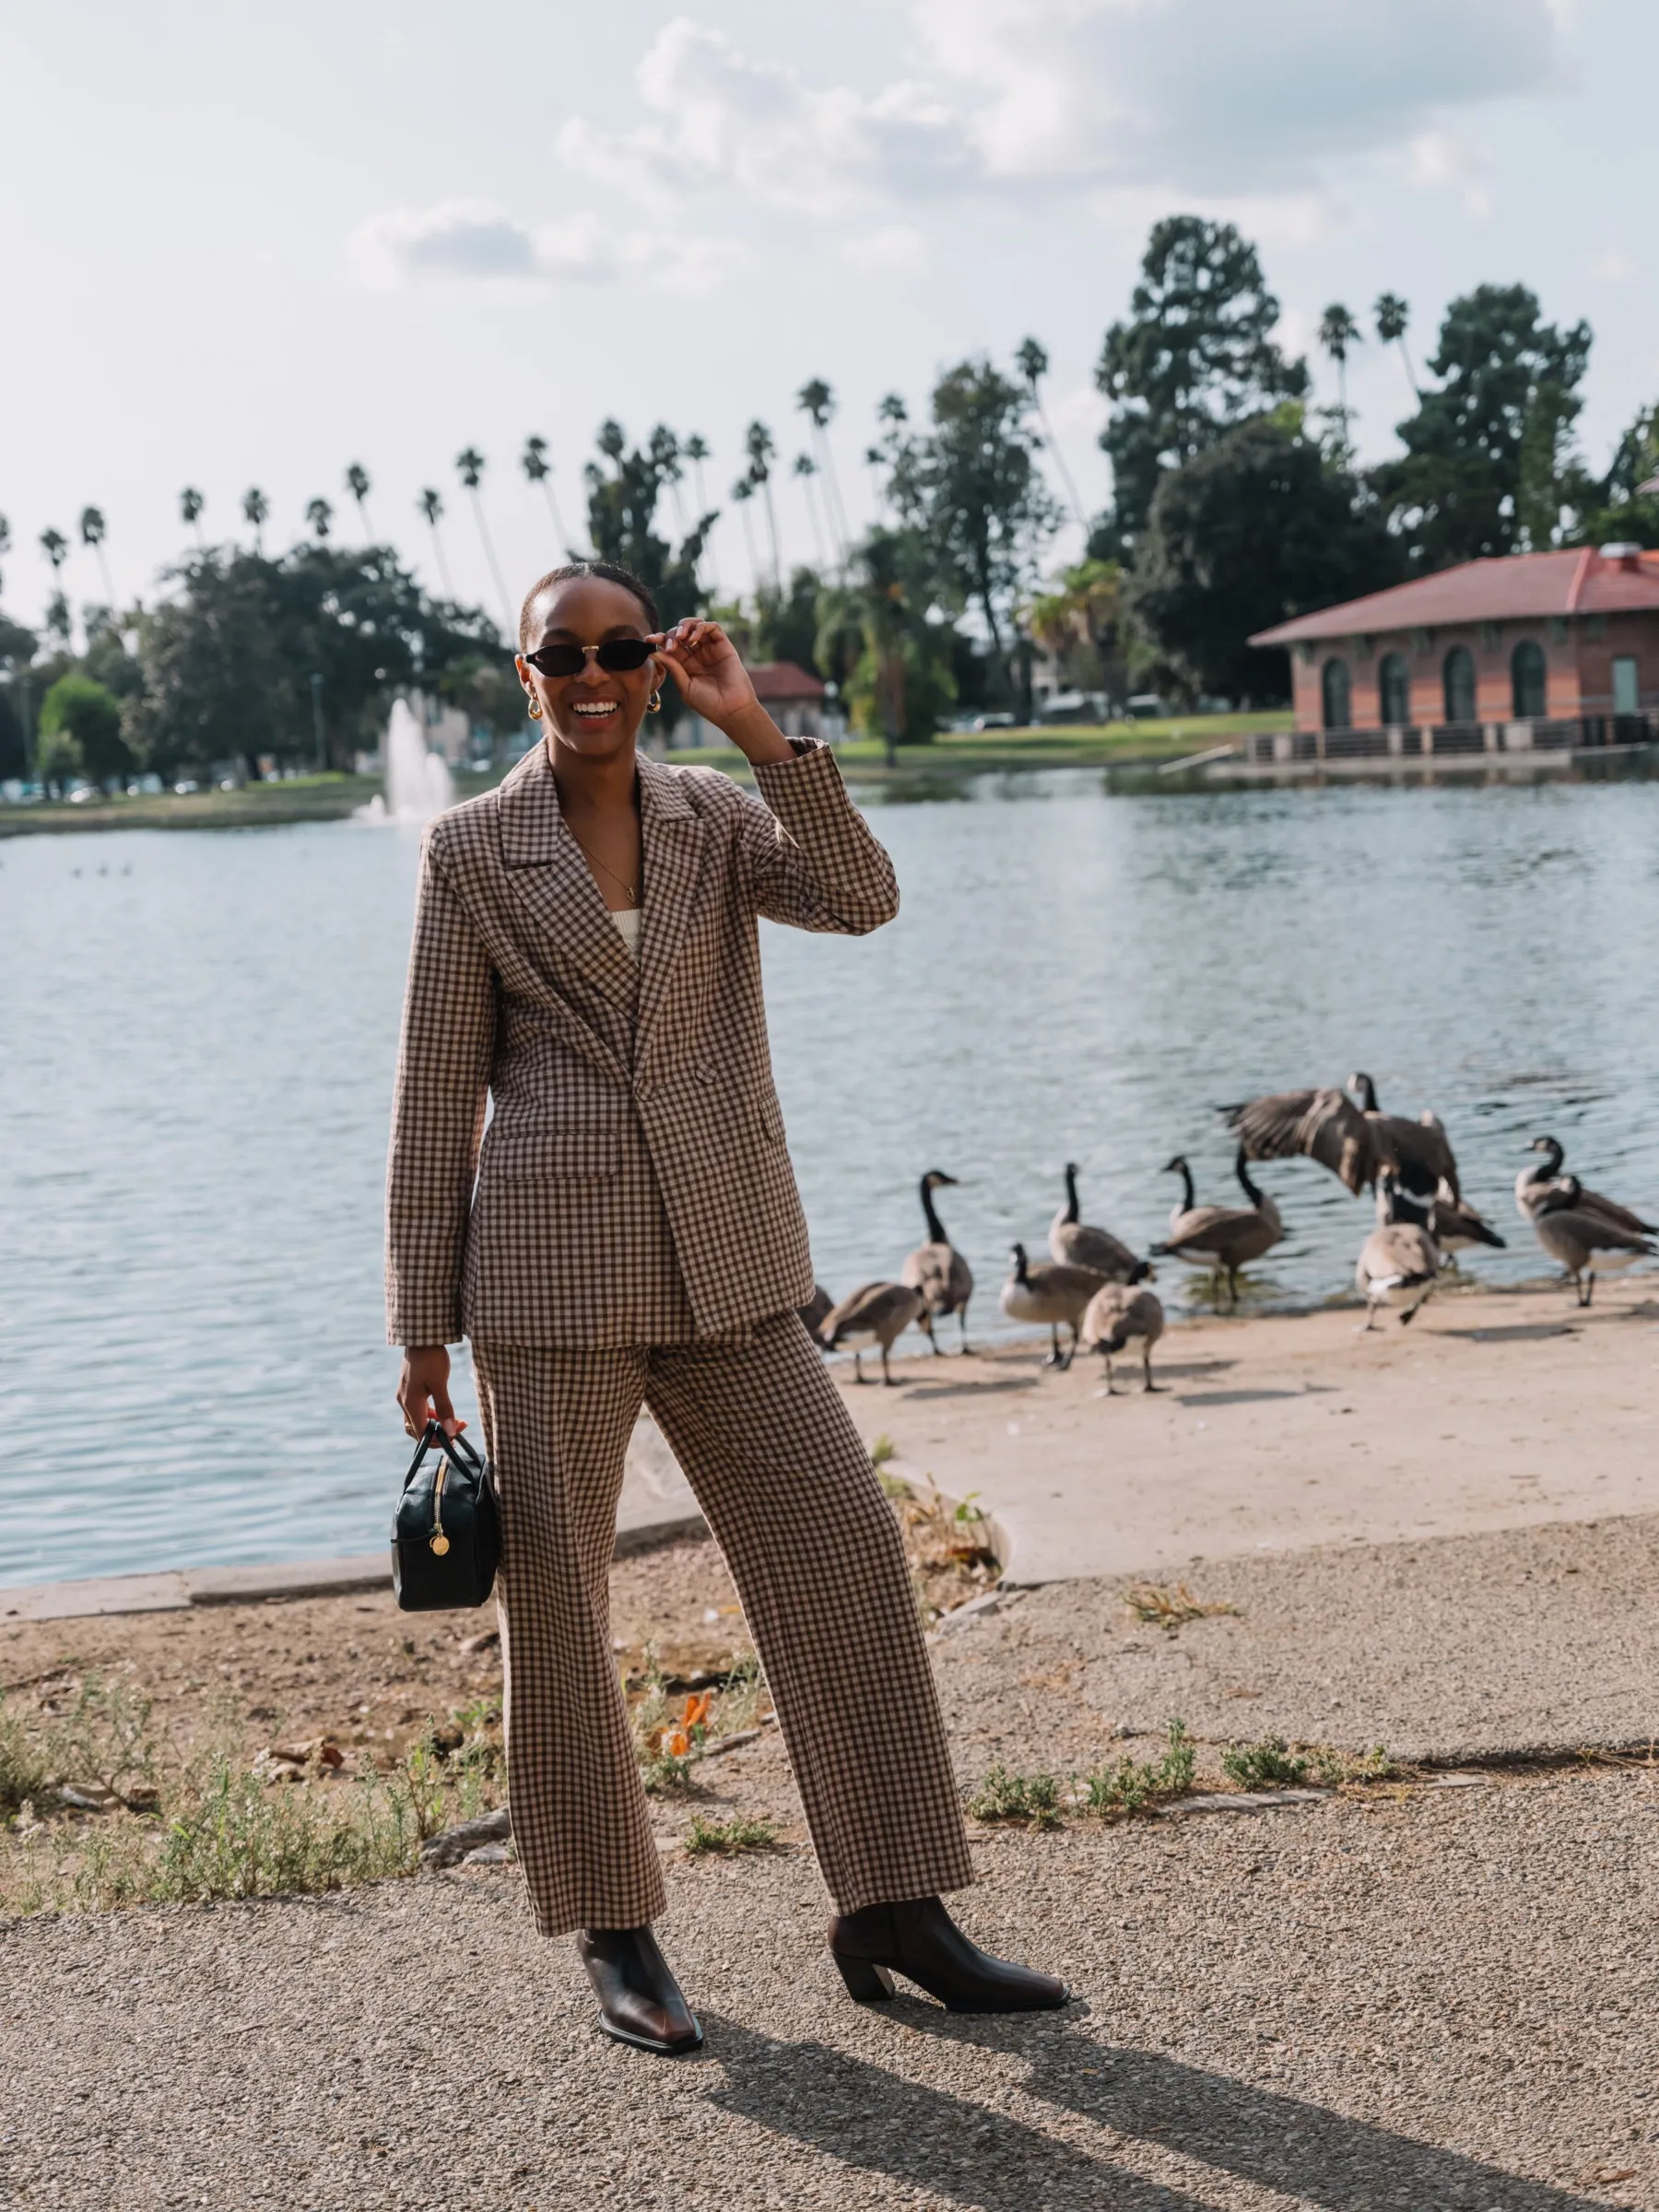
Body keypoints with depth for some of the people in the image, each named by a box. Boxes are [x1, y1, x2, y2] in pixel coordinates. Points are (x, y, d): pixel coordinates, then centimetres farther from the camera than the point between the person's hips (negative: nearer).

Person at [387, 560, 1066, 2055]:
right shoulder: (472, 850, 1)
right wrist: (423, 1328, -1)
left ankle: (894, 1913, 11)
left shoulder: (720, 820, 8)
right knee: (554, 1599, 3)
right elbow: (438, 1096, 1)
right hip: (550, 1270, -3)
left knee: (846, 1555, -1)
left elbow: (860, 900, -12)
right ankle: (617, 1937, 19)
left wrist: (754, 725, -14)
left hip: (726, 1267, 3)